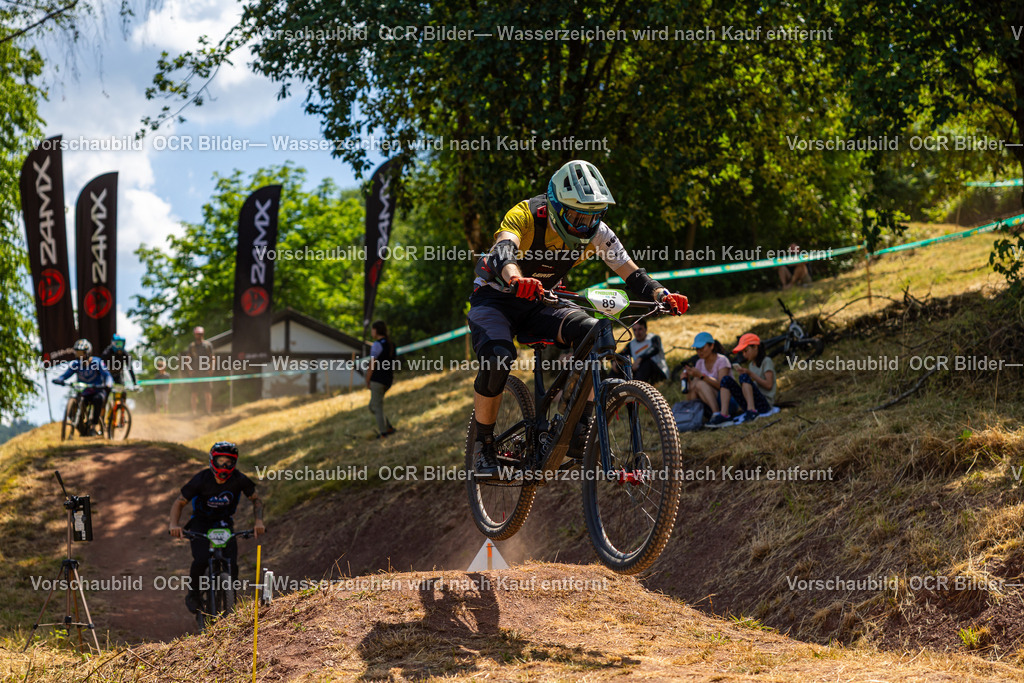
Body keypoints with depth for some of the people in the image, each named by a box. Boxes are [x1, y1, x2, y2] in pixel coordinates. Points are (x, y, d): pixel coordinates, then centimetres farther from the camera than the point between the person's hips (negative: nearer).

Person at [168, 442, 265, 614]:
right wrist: (173, 524, -32)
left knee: (231, 565, -17)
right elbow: (179, 503, -14)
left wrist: (259, 521, -19)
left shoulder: (239, 480, -18)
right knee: (201, 560, -26)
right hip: (201, 522, -2)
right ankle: (193, 593, 1)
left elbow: (256, 499, -2)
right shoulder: (201, 480, -23)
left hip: (224, 522, 2)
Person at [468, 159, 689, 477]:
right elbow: (502, 252, -45)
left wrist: (663, 295, -35)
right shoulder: (526, 216, -26)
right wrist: (516, 279, -68)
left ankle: (581, 431, -18)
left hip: (540, 303, 4)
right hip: (496, 299, -4)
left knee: (592, 332, -26)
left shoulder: (596, 233, -13)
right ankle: (483, 444, -11)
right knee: (498, 358, -33)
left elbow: (633, 274, -15)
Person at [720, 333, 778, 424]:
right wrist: (743, 373, -2)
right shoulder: (751, 364, 21)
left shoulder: (766, 361, 0)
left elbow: (769, 385, -11)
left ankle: (752, 411, -41)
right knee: (727, 379, -7)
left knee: (744, 377, -28)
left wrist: (750, 374, -13)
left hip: (765, 402, -7)